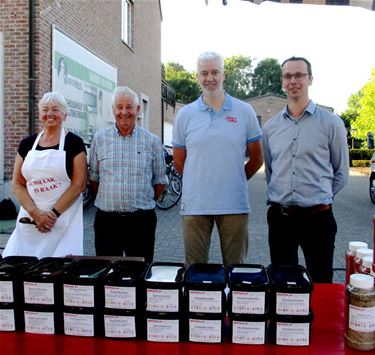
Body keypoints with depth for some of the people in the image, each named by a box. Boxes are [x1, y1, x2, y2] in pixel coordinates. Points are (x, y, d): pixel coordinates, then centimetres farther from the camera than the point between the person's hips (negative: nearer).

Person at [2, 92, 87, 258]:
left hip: (64, 218, -3)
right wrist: (35, 213, -7)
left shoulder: (74, 142, -1)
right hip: (29, 218, 4)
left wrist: (53, 213, -11)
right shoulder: (27, 144, 10)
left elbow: (78, 184, -7)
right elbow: (17, 184, 7)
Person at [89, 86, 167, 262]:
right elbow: (93, 177, 11)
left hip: (142, 220, 0)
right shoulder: (99, 139, 5)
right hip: (106, 219, 1)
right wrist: (108, 201, 8)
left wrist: (144, 202, 6)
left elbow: (160, 181, 8)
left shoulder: (152, 141, 2)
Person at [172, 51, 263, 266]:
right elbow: (179, 162, 12)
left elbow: (257, 159, 8)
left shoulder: (245, 112, 3)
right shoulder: (185, 115, 5)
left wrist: (234, 182, 10)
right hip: (195, 205, 1)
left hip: (235, 205, 0)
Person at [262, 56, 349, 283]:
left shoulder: (331, 123, -3)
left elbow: (341, 173, 4)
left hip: (317, 217, -3)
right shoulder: (270, 127, 7)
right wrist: (278, 197, 9)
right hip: (279, 216, 3)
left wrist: (320, 199, 5)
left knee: (321, 283, 8)